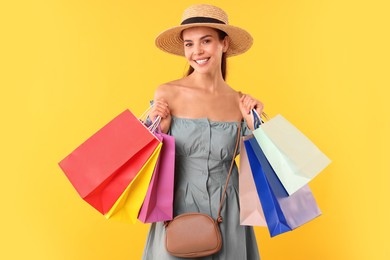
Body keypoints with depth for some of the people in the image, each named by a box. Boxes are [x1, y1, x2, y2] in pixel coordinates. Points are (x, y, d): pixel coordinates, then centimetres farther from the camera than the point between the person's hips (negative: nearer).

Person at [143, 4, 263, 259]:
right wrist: (160, 129, -18)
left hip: (226, 210, 2)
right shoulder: (167, 94, -10)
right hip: (179, 207, -2)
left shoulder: (240, 103, -3)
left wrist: (253, 123, -8)